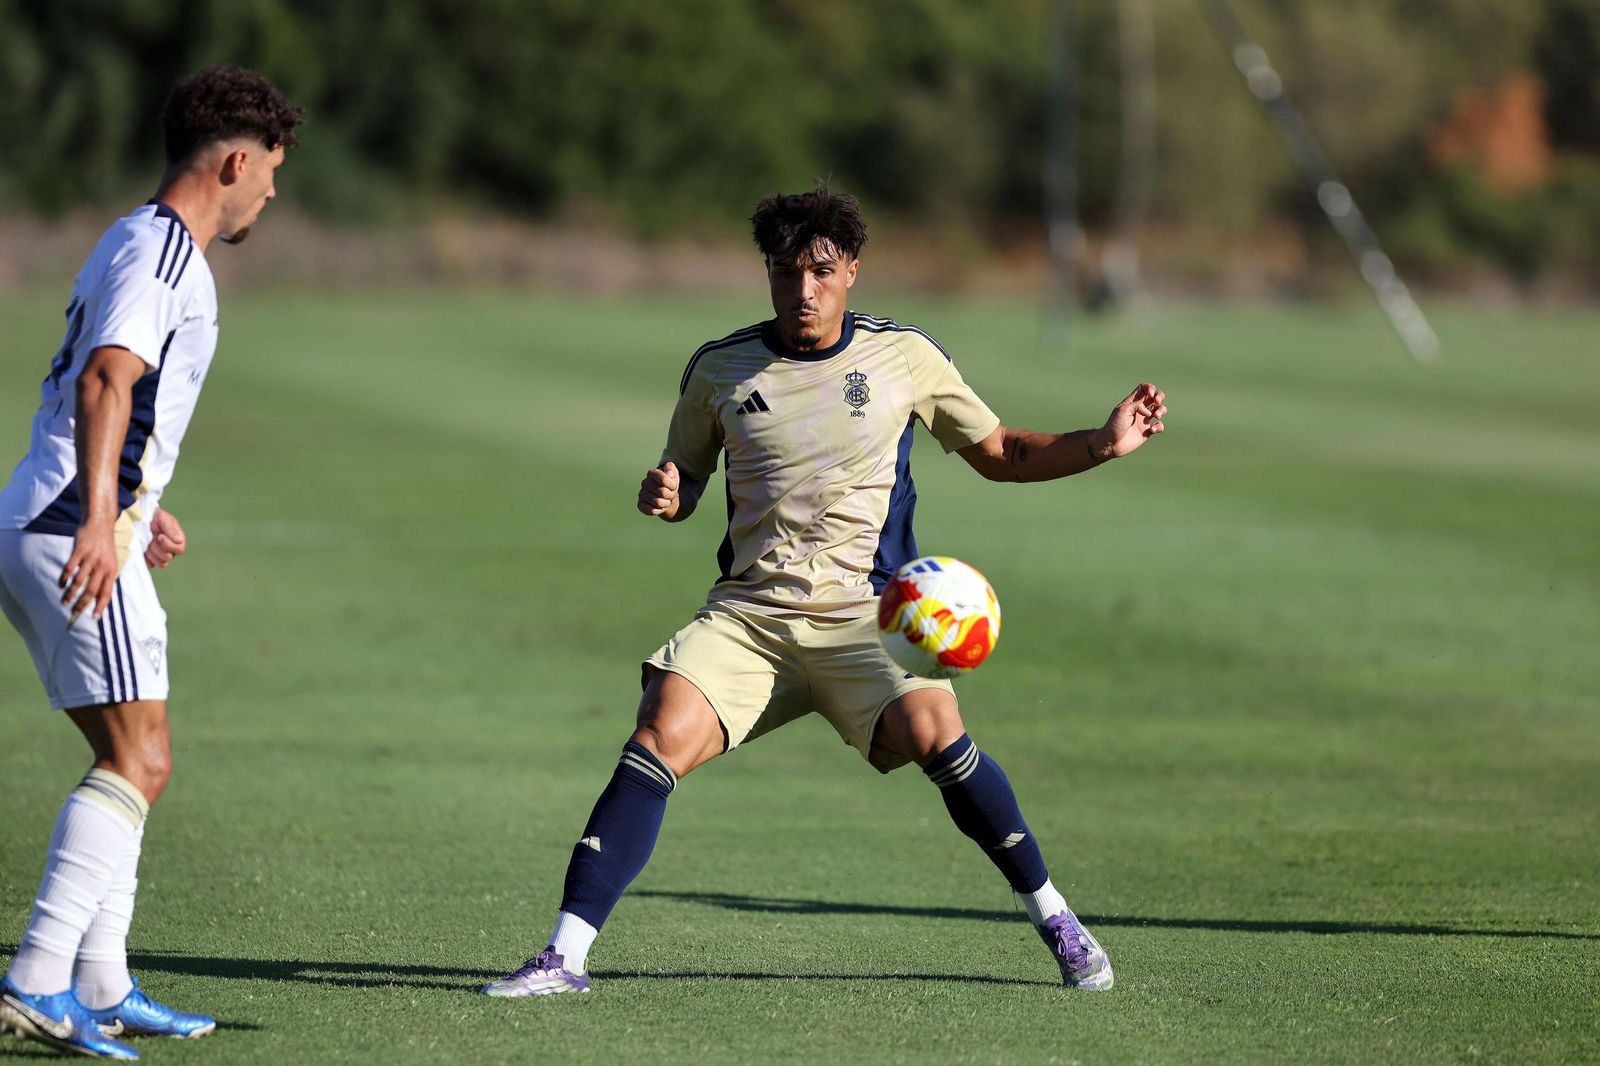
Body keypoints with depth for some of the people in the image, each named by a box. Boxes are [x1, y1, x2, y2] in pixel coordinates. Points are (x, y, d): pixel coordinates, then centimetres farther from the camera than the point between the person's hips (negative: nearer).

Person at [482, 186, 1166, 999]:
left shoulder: (906, 356, 4)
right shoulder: (719, 369, 5)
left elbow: (998, 454, 14)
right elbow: (683, 481, 17)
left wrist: (1104, 444, 0)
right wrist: (662, 495, -8)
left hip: (865, 617, -1)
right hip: (746, 615, 1)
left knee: (935, 735, -25)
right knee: (658, 742, -21)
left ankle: (1055, 921, -5)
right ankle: (565, 956, -21)